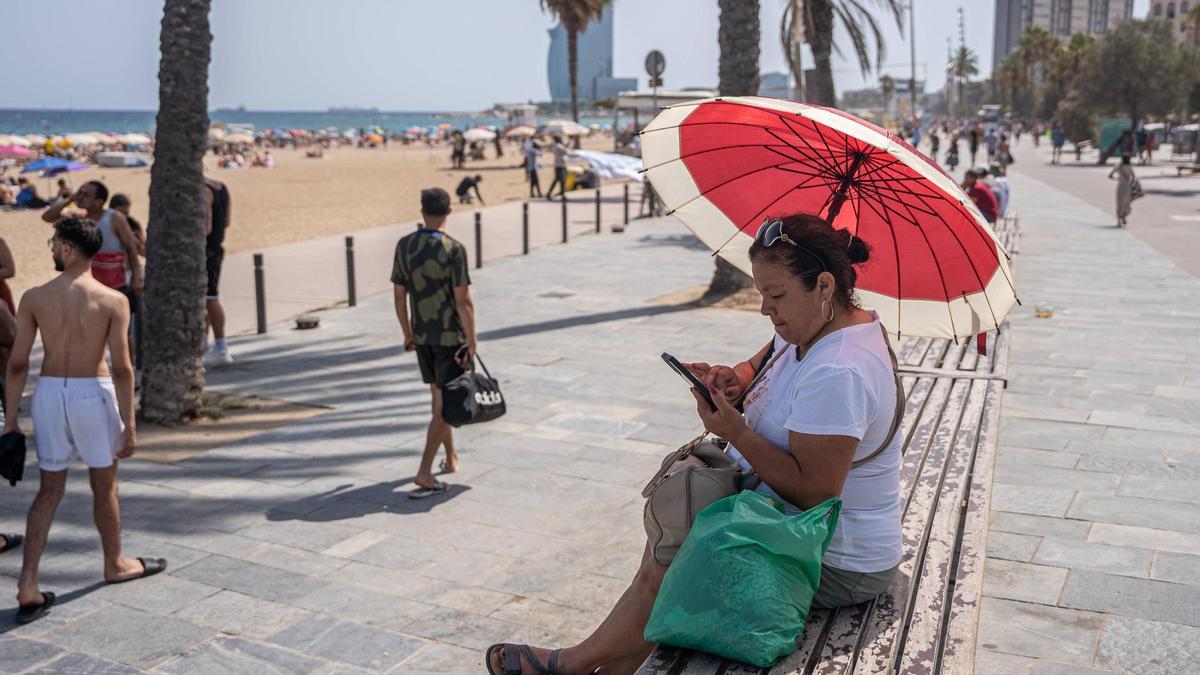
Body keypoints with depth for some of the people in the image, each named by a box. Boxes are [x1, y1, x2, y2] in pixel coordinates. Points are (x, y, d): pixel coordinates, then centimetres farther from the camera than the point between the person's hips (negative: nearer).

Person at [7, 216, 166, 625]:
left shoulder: (34, 299, -3)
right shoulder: (113, 301, -10)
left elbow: (17, 364, -2)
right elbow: (122, 369, -12)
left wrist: (10, 420, 5)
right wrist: (129, 426, -6)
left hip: (48, 394, 2)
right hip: (92, 393, -2)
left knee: (49, 491, 12)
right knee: (104, 486, 16)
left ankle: (27, 587, 6)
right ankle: (115, 564, 36)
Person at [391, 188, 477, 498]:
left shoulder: (404, 246, 0)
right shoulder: (453, 250, -17)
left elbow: (399, 295, 5)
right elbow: (463, 301, -18)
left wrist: (407, 333, 18)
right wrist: (472, 344, -12)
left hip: (422, 335, 6)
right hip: (451, 337, -6)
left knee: (438, 397, 20)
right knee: (445, 405, -1)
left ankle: (451, 457, 35)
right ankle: (424, 473, -6)